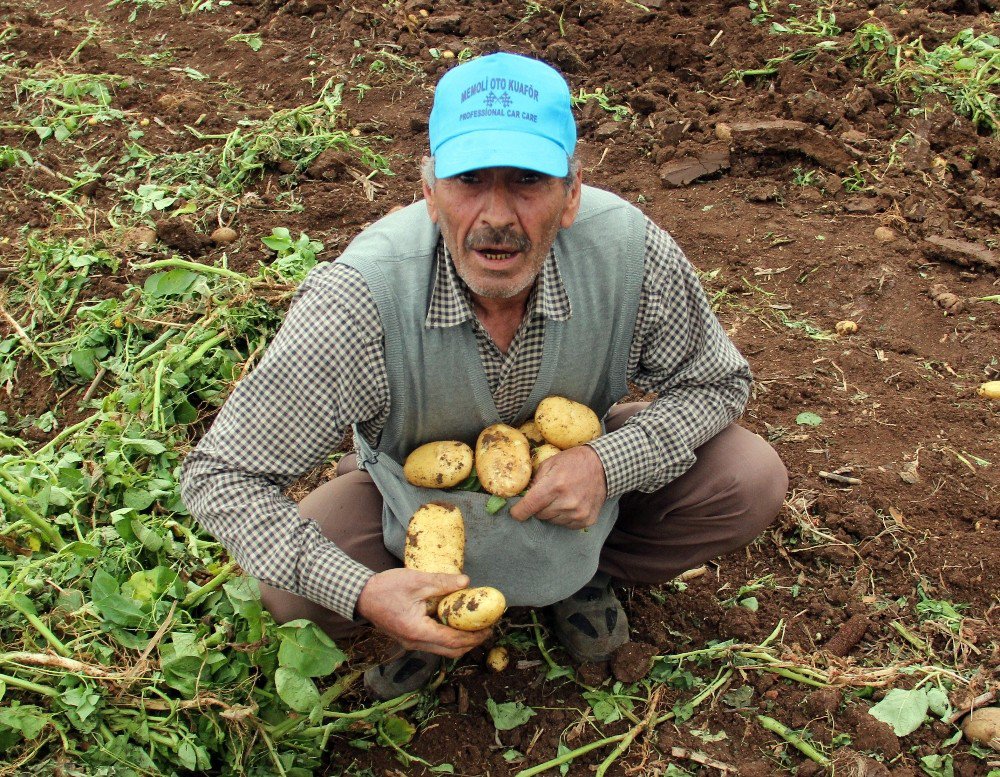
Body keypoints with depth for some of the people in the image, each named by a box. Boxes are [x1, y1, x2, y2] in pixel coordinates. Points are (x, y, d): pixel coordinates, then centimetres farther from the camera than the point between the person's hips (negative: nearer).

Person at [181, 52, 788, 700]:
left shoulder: (629, 250, -29)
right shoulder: (360, 299, -36)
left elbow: (718, 383, -11)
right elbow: (221, 475, -30)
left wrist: (608, 464, -30)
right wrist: (361, 594, -43)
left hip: (572, 471, 2)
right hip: (420, 491, -1)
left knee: (751, 481, -17)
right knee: (292, 588, -27)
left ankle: (583, 571, 9)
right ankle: (449, 612, 5)